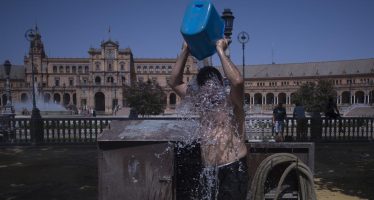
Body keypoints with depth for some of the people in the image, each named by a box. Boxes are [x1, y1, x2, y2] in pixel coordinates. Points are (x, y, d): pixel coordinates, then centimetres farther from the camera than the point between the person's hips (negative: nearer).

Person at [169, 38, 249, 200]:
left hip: (233, 169, -5)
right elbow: (174, 82, 11)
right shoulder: (200, 103, 12)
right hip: (208, 171, 6)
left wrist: (220, 51, -16)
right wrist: (185, 51, 4)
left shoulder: (231, 103, -3)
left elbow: (237, 81, -26)